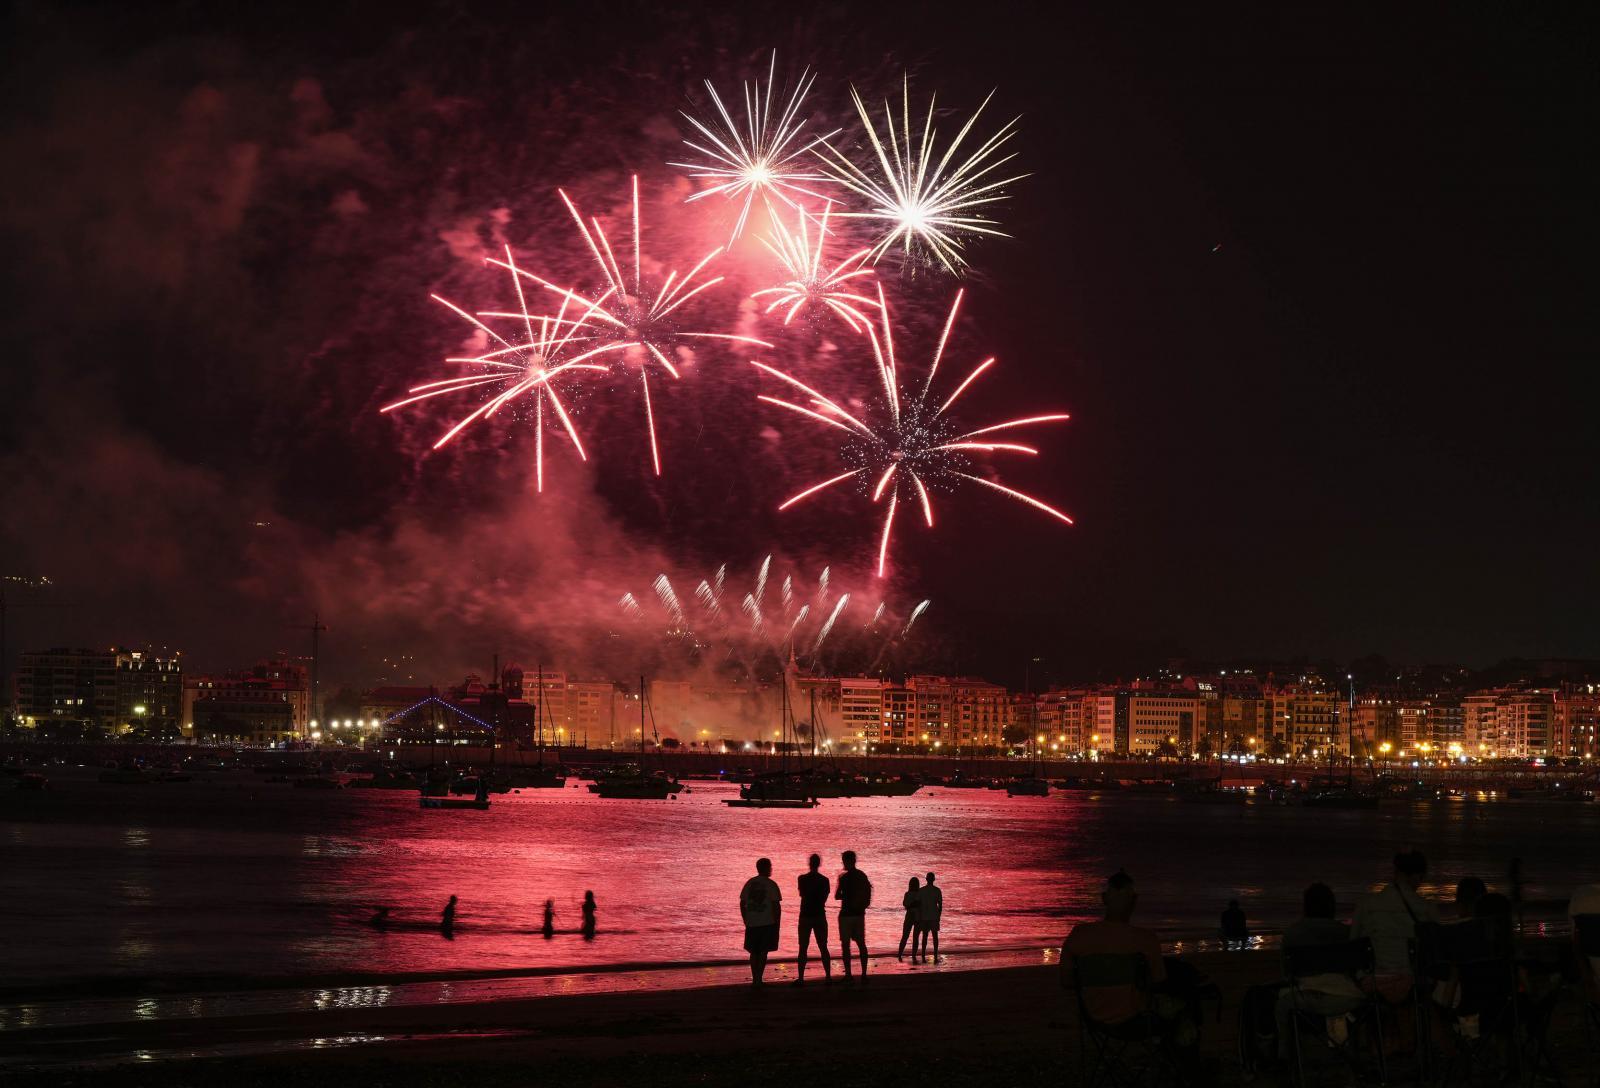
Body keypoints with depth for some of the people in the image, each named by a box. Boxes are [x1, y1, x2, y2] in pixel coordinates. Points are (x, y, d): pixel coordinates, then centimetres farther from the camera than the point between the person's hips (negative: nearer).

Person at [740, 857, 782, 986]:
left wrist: (746, 921, 17)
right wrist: (777, 924, -2)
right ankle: (759, 979, -4)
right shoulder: (771, 885, -6)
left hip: (752, 923, 4)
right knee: (763, 952, 1)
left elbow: (742, 904, 8)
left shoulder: (749, 883, 7)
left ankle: (755, 979, 14)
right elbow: (776, 905, -9)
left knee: (754, 952, 12)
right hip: (767, 922, -4)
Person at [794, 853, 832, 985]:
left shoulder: (802, 879, -6)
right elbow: (824, 898, 2)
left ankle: (801, 978, -1)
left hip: (805, 915, -1)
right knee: (823, 947, 7)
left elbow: (802, 894, 3)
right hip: (820, 915, 1)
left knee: (803, 948, 4)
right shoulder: (824, 880, -2)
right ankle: (828, 976, 3)